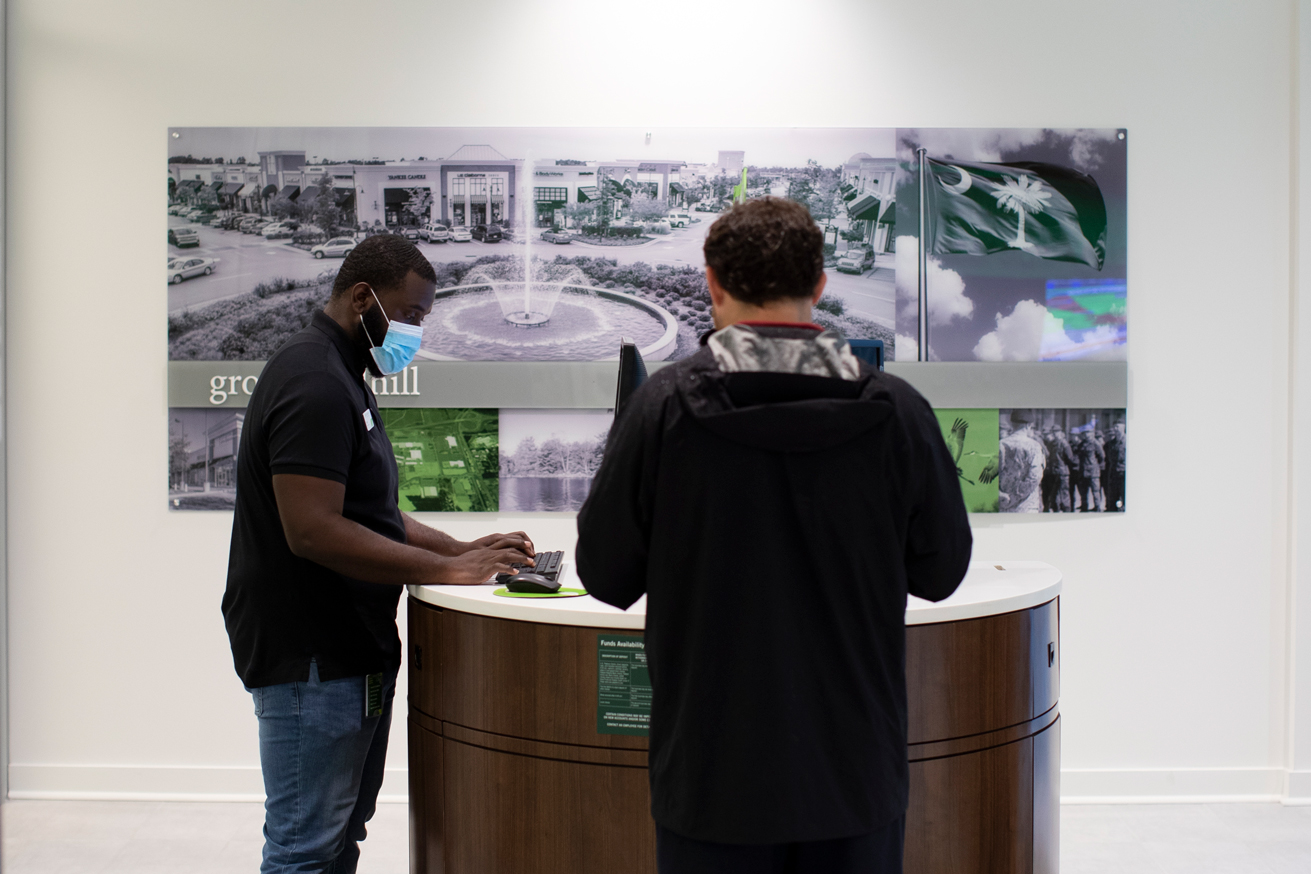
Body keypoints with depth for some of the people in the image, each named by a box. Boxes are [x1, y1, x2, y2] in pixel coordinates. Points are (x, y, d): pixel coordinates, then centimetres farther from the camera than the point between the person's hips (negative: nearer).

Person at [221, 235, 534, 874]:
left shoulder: (340, 377, 17)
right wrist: (447, 570, -21)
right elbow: (313, 532, -26)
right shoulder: (314, 383, -18)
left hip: (350, 649, 11)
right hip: (310, 659, -11)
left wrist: (462, 549, 6)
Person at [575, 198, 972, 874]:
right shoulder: (897, 411, -8)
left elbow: (605, 576, -4)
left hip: (713, 772, -1)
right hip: (857, 767, 1)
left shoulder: (663, 406, -11)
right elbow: (940, 572, 3)